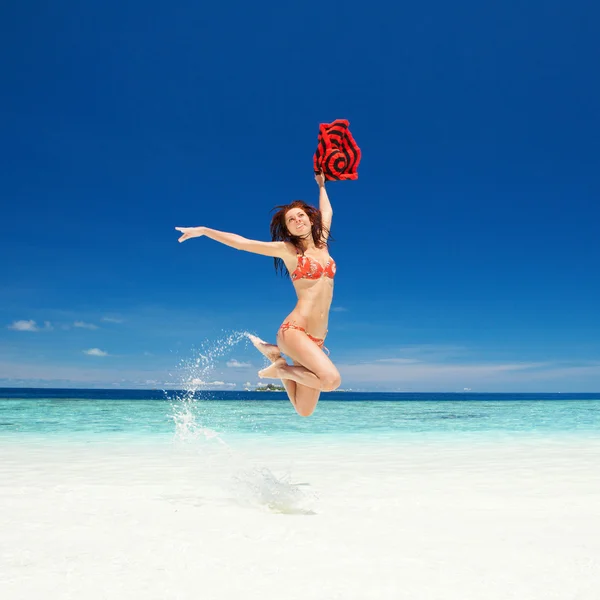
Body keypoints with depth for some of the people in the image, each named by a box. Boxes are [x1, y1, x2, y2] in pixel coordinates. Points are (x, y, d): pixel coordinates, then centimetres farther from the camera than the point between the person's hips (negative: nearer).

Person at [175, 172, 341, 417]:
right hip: (294, 330, -6)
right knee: (332, 380, -29)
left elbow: (326, 211, 33)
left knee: (304, 411, 3)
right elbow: (241, 242, 2)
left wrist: (321, 185, 46)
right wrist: (204, 230, 0)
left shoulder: (322, 243, 16)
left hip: (316, 339, 6)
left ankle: (276, 356, 18)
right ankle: (281, 368, -4)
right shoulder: (287, 250, 2)